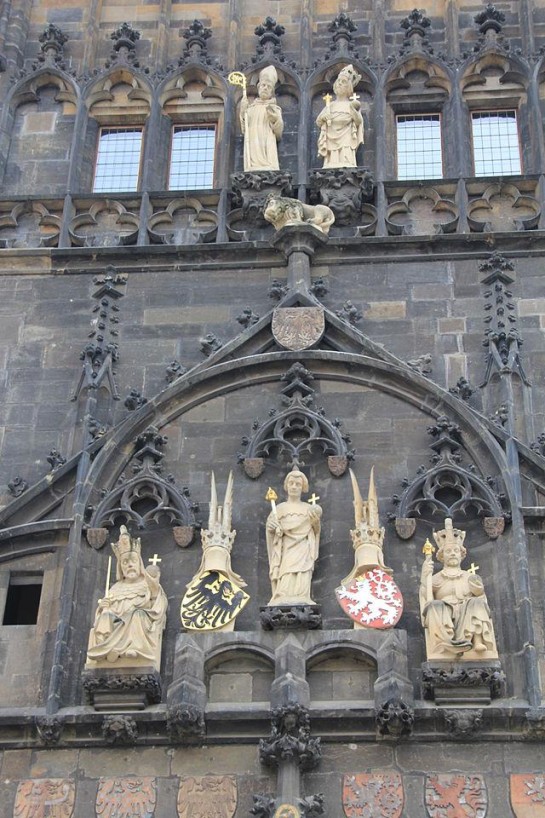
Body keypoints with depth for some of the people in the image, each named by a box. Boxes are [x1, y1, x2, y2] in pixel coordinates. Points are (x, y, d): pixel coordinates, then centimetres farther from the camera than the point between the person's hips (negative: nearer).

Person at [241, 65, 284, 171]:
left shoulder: (275, 109, 18)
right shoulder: (251, 108, 22)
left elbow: (279, 132, 6)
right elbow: (244, 130, 12)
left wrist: (274, 118, -10)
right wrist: (243, 112, 1)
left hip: (267, 150, -1)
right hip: (252, 151, 1)